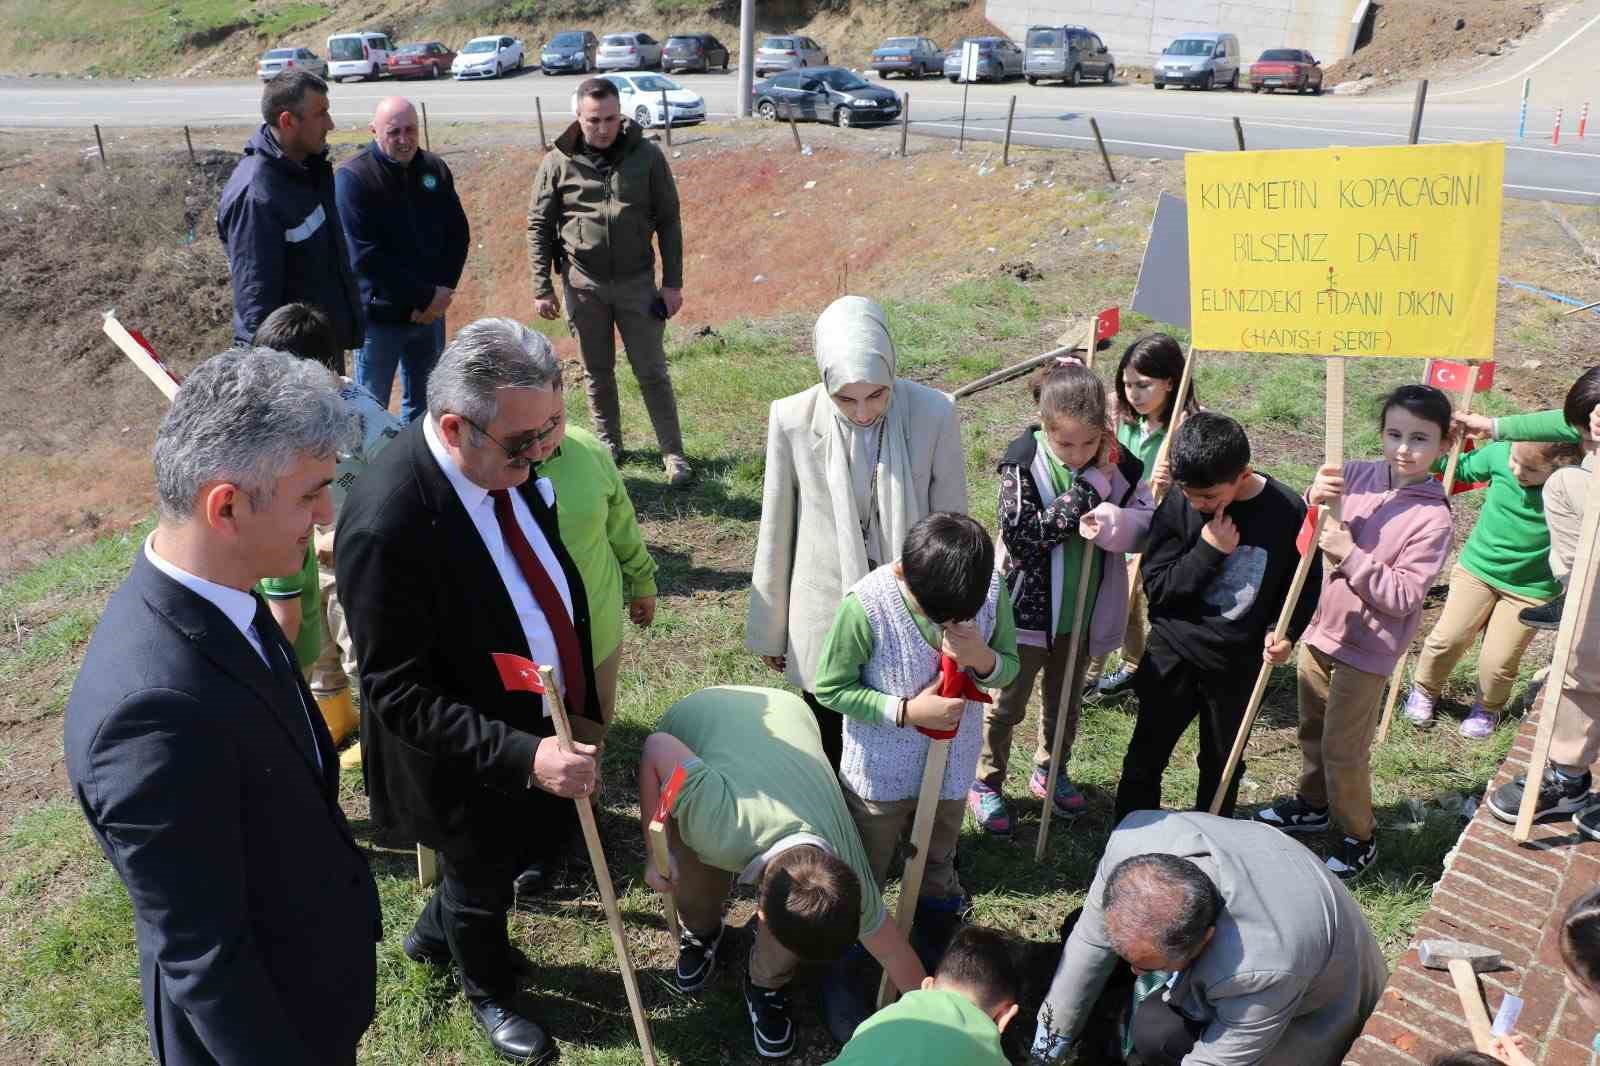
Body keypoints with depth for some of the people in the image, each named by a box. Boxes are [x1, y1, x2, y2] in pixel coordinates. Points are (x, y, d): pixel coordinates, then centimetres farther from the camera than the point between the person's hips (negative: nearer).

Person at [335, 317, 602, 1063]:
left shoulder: (509, 460, -14)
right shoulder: (385, 525, -36)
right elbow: (398, 692, -28)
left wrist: (579, 705, 8)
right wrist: (523, 756, -35)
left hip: (545, 723, 7)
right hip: (470, 760, -6)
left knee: (536, 841, 29)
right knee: (482, 881, 22)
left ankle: (437, 934, 60)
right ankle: (489, 991, 56)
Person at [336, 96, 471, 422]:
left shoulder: (435, 170, 3)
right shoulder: (353, 178, -13)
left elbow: (459, 234, 7)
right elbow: (366, 256, -18)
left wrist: (443, 291, -7)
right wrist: (425, 296, -17)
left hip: (432, 311, 5)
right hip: (380, 316, -5)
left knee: (423, 403, 18)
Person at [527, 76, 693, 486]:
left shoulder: (647, 157, -6)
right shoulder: (558, 162, -5)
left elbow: (668, 222, -1)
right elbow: (538, 226, 0)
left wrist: (673, 282, -3)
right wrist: (542, 288, -3)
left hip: (637, 282, -1)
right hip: (584, 285, 1)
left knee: (652, 372, 3)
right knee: (597, 372, 13)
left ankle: (673, 452, 12)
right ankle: (608, 443, 29)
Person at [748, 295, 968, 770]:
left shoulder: (935, 415, -16)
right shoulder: (792, 420, -16)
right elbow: (775, 536, -5)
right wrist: (768, 630, 3)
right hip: (826, 622, 0)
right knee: (829, 759, 18)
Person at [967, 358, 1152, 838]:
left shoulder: (1116, 463, -9)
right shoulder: (1023, 462, -19)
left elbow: (1149, 523, -9)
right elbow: (1020, 536, -27)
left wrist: (1112, 522, -32)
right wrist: (1088, 488, -28)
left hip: (1083, 613, 4)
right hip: (1029, 609, -3)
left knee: (1065, 700, 23)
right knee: (1006, 705, 13)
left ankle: (1050, 771, 46)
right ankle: (986, 784, 32)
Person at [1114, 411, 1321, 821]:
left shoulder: (1288, 511, -15)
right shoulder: (1179, 503, -15)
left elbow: (1305, 584, -1)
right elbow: (1156, 586, -14)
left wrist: (1284, 632, -17)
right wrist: (1208, 550, -25)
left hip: (1238, 663, 0)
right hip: (1173, 653, 0)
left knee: (1222, 764, 19)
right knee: (1144, 757, 10)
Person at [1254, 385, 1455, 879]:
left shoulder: (1432, 519, -18)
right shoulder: (1355, 475, -6)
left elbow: (1403, 597, -21)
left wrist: (1352, 555, -31)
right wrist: (1314, 500, -25)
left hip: (1366, 648, -5)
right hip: (1320, 629, 5)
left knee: (1343, 749, 5)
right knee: (1313, 730, 24)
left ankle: (1357, 835, 28)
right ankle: (1313, 804, 47)